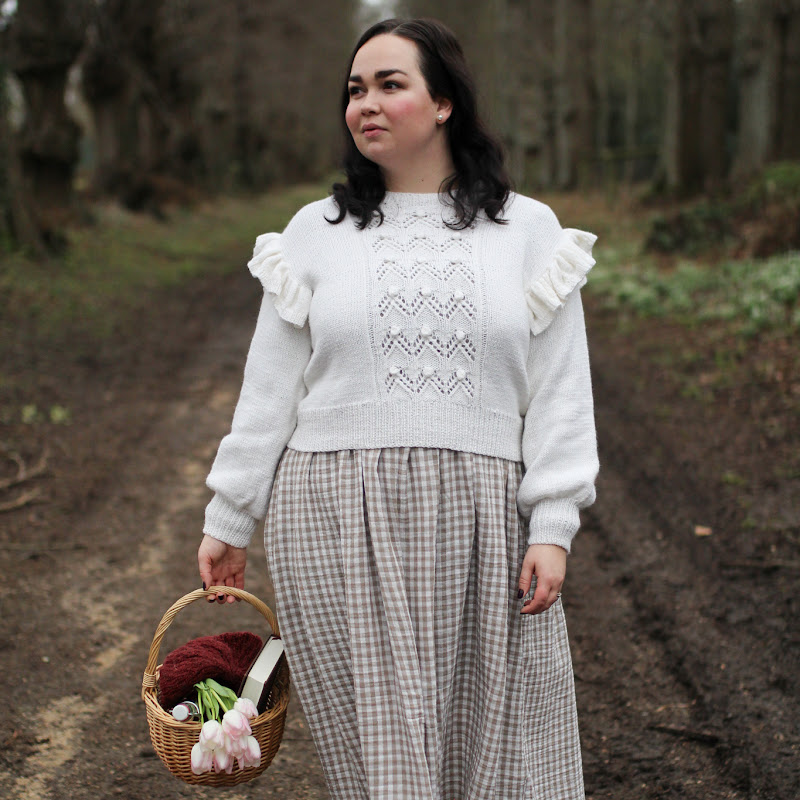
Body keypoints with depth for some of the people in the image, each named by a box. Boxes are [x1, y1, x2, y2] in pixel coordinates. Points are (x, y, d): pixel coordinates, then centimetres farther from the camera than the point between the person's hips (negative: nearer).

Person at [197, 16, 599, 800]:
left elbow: (559, 392, 4)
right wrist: (227, 519, 10)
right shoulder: (315, 232, 8)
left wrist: (553, 526, -4)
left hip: (478, 520, 0)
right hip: (338, 516, 0)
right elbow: (268, 388, 10)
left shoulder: (528, 230, 6)